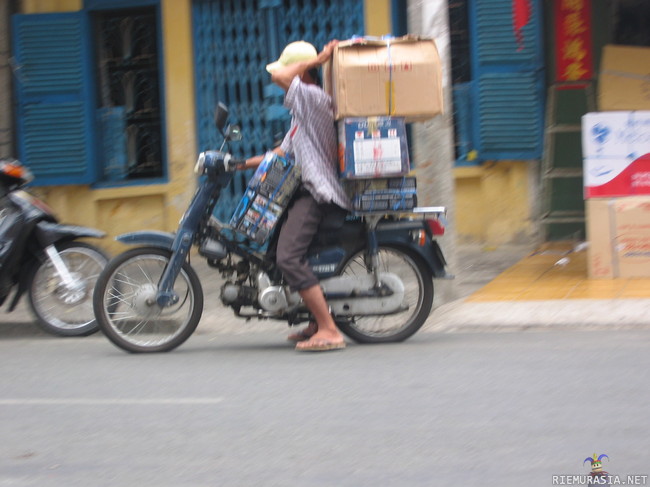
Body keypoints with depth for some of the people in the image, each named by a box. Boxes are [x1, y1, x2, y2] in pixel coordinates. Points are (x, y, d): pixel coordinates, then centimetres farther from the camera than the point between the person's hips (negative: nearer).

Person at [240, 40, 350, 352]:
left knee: (288, 258, -23)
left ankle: (329, 332, -27)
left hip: (316, 194, -12)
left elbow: (277, 74, -23)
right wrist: (245, 164, 25)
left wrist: (318, 58, -12)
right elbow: (285, 152, 28)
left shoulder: (313, 97, -11)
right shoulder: (302, 107, 22)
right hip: (307, 192, 12)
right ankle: (318, 321, 25)